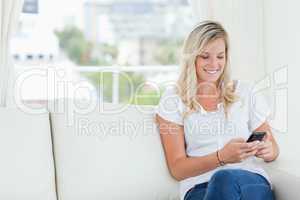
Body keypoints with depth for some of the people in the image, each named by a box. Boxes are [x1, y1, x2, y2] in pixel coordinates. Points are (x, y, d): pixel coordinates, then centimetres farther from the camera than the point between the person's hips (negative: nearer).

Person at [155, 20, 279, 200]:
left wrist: (267, 150, -7)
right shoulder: (173, 99, 8)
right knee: (224, 179, -39)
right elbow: (177, 168, 2)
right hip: (200, 186, -1)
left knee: (227, 179, -36)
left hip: (251, 180, 2)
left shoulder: (246, 92, 16)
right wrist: (222, 157, -16)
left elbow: (274, 150, 19)